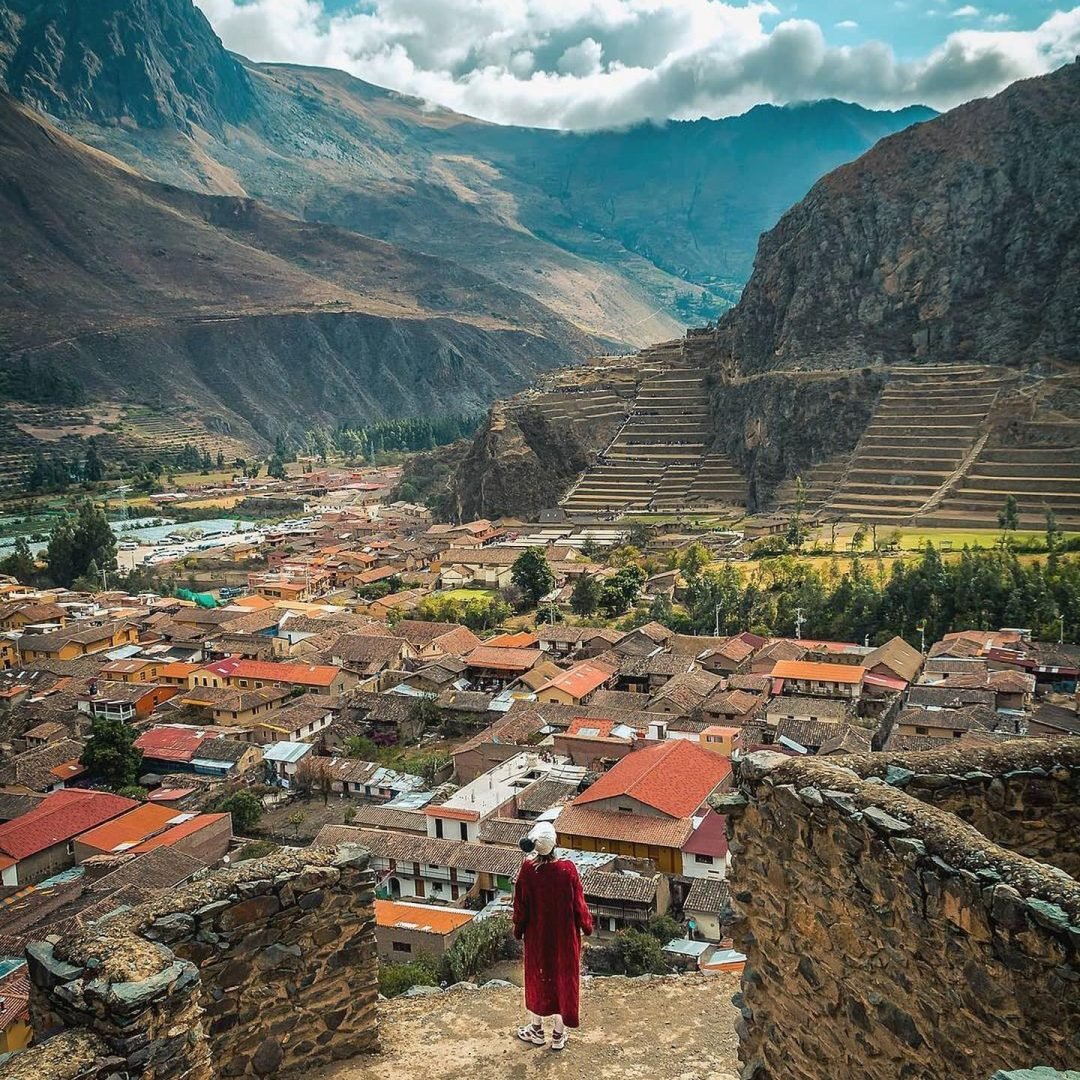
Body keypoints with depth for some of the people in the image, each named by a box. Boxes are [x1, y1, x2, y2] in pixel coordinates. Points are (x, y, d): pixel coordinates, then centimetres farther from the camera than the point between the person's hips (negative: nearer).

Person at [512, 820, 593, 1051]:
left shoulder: (527, 870, -19)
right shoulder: (567, 869, -21)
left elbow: (521, 904, -8)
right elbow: (578, 902, -10)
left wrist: (518, 929, 10)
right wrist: (586, 925, 9)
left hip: (537, 935, 1)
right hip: (565, 936, -1)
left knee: (538, 978, 20)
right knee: (564, 979, 15)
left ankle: (537, 1030, 34)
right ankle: (559, 1035, 26)